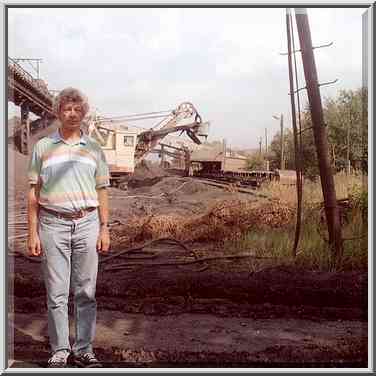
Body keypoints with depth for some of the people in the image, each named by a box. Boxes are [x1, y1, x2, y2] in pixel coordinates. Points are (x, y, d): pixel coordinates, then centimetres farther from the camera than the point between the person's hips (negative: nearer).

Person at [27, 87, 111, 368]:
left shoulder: (93, 148, 11)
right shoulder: (43, 147, 8)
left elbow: (102, 192, 12)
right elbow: (34, 193, 6)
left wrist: (105, 229, 4)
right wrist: (32, 233, 0)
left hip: (87, 223, 1)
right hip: (53, 224, -1)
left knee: (86, 291, 5)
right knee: (56, 292, 3)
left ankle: (84, 349, 15)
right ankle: (60, 350, 14)